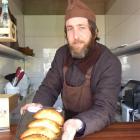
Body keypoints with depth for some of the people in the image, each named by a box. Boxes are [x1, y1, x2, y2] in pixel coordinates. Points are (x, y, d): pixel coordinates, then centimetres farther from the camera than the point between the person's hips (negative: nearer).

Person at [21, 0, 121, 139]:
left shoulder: (110, 63, -19)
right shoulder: (62, 54, -4)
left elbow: (105, 109, -24)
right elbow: (49, 87, 0)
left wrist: (78, 124, -42)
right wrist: (38, 105, -20)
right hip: (67, 121, 3)